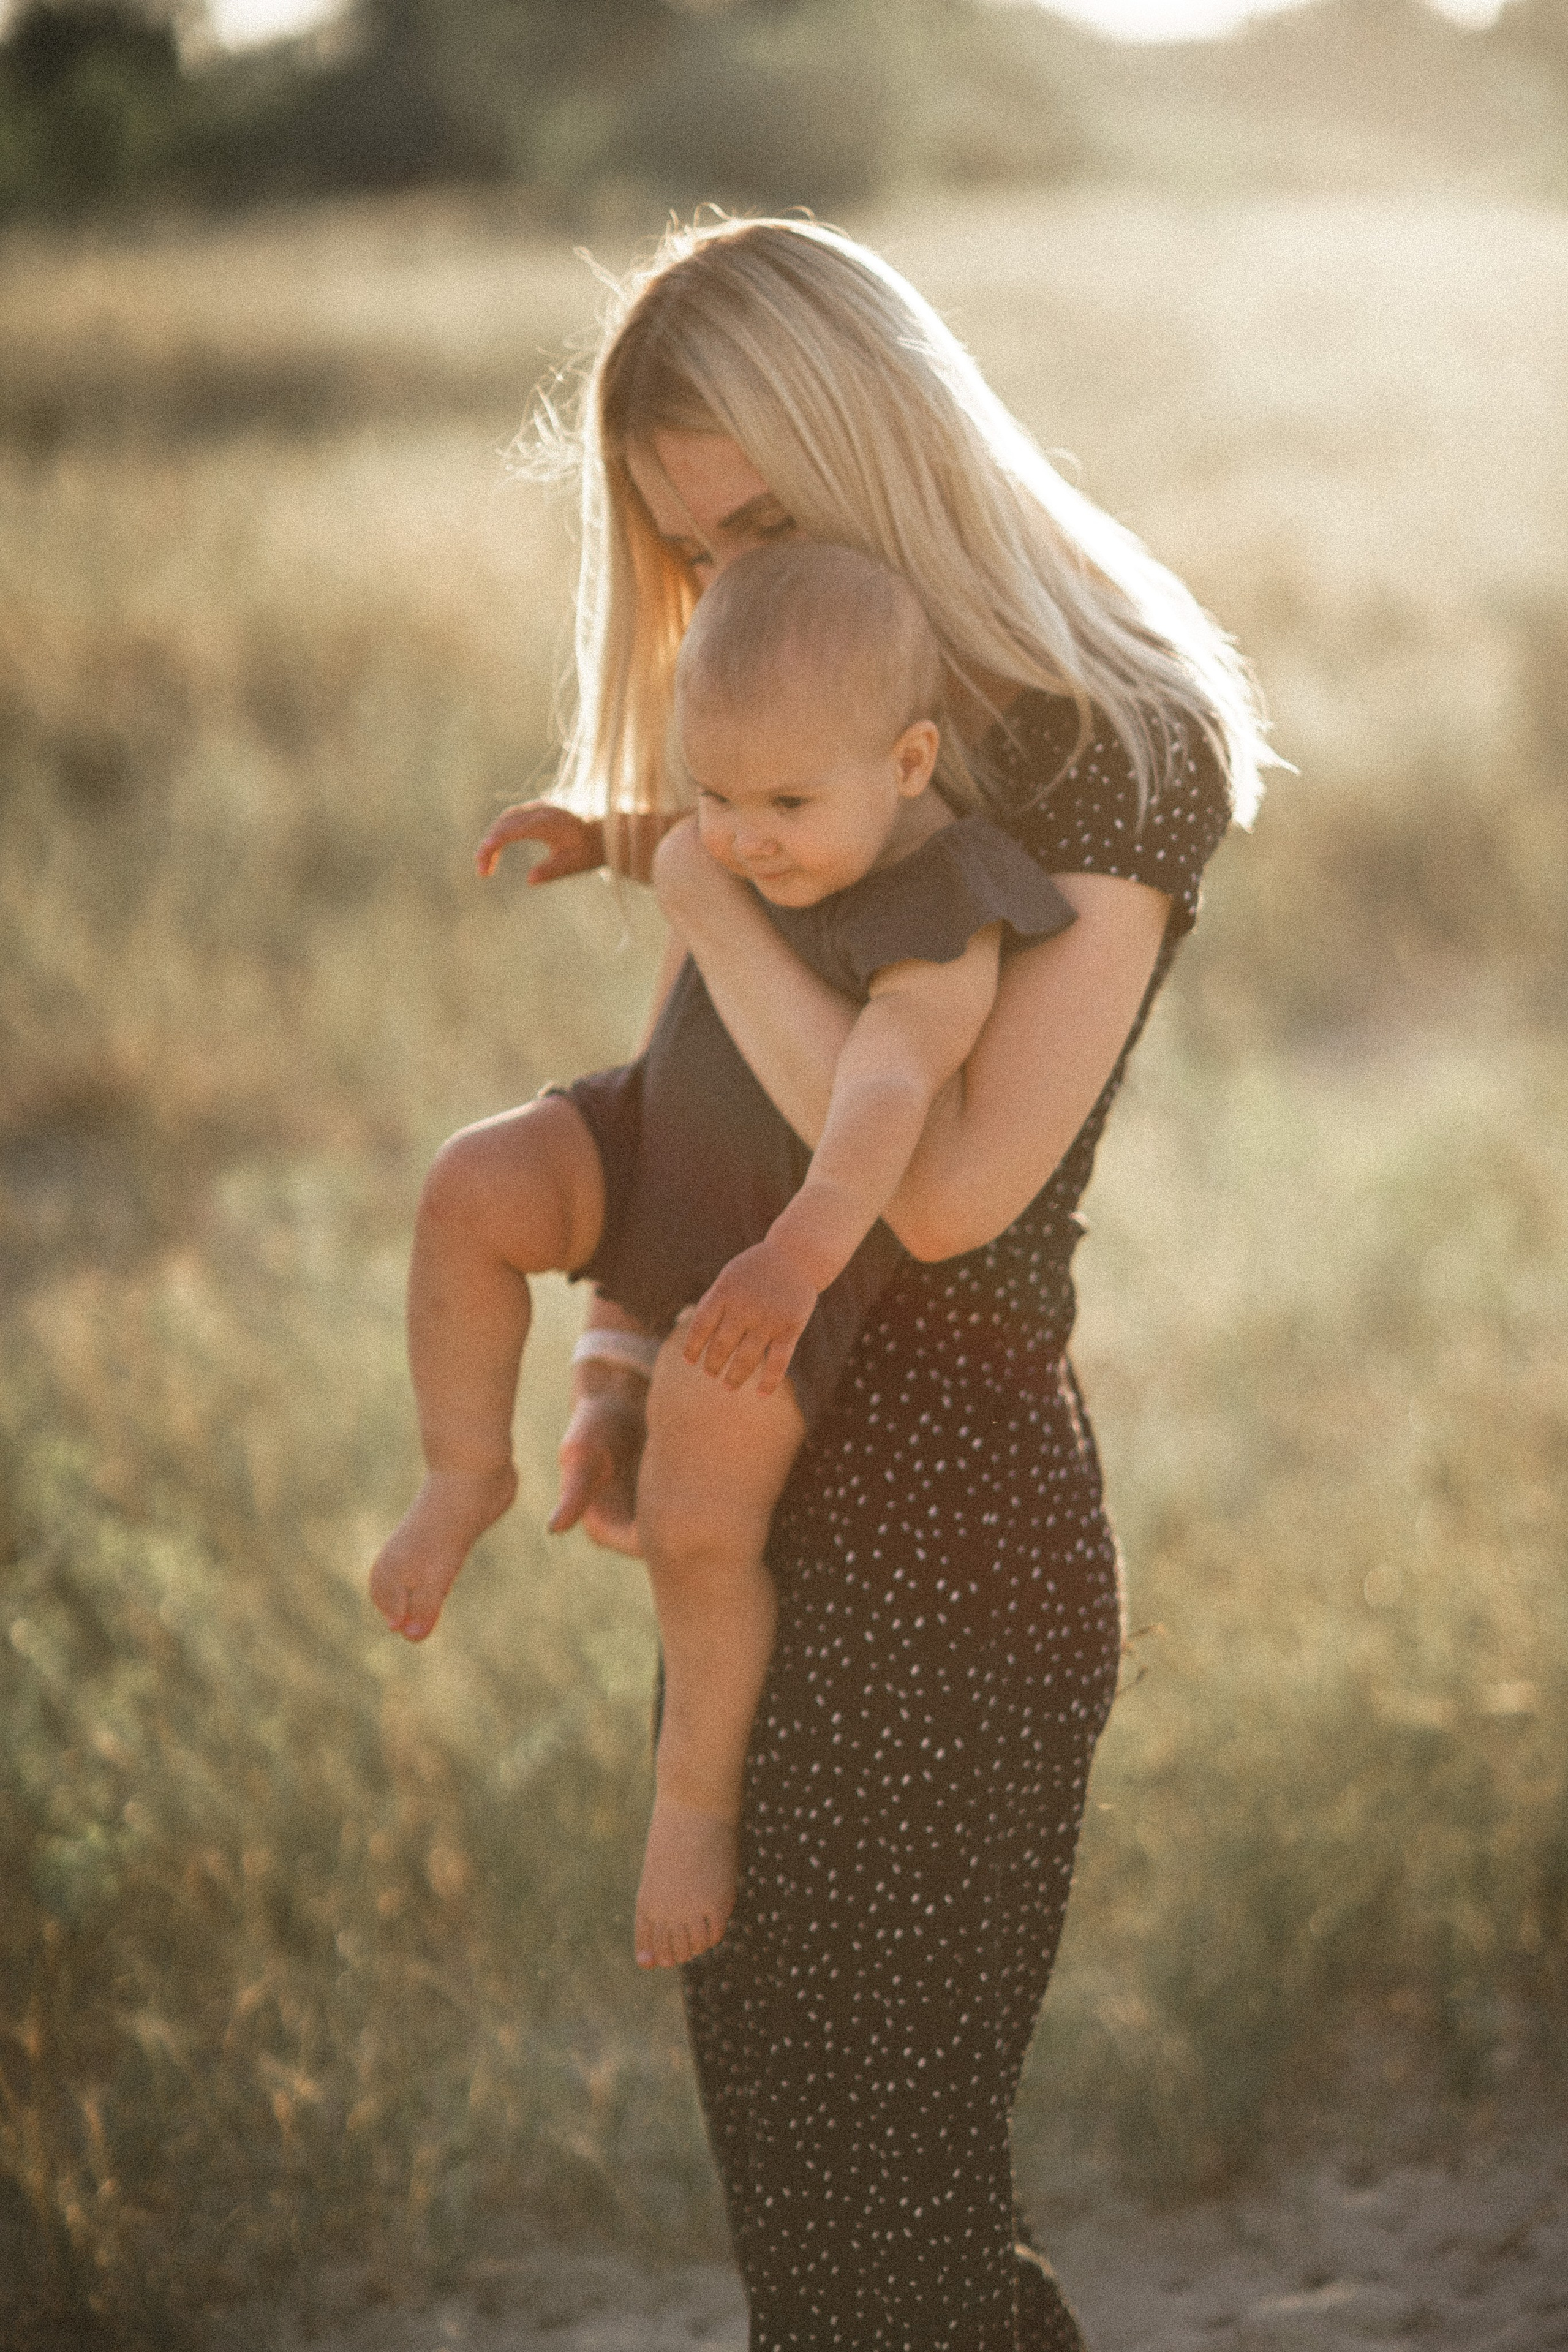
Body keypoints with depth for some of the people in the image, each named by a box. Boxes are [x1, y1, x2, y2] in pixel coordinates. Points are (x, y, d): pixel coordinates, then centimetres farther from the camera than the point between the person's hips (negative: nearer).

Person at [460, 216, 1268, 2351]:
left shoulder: (1114, 753, -13)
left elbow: (949, 1182, -23)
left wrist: (701, 891, -17)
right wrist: (612, 1371, 0)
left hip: (951, 1533, -9)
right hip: (769, 1519, 9)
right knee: (777, 2152, 15)